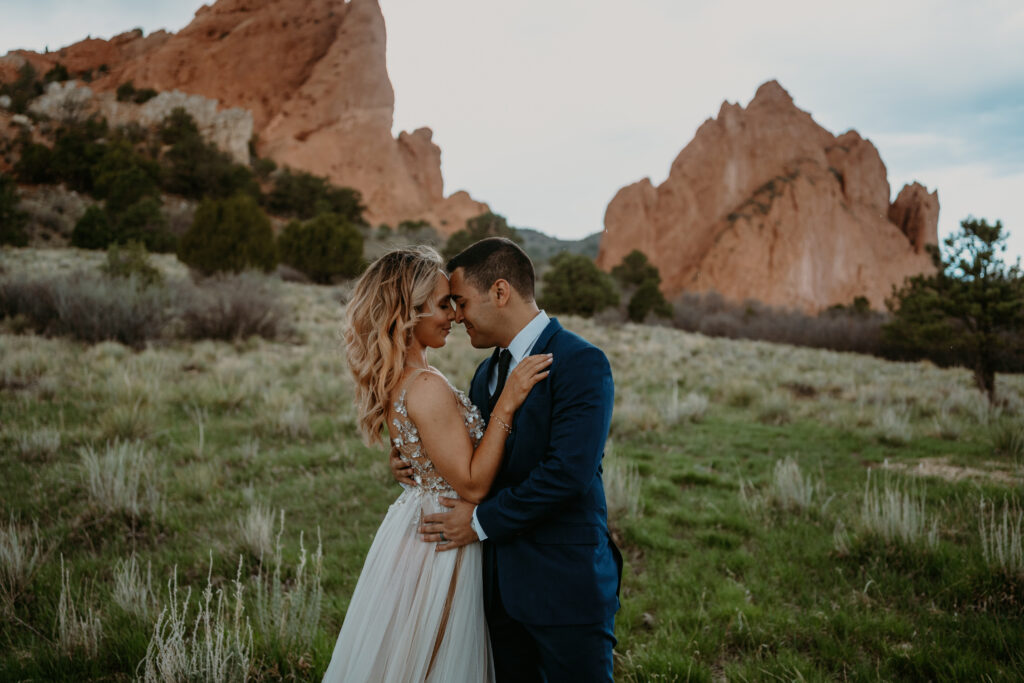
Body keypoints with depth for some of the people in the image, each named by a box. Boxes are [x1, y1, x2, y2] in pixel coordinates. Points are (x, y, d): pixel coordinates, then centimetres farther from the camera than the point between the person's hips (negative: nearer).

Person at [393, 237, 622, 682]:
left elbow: (568, 472, -24)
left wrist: (482, 520, -17)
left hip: (565, 583, -7)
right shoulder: (487, 371, 13)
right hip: (501, 582, 8)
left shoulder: (581, 363, -15)